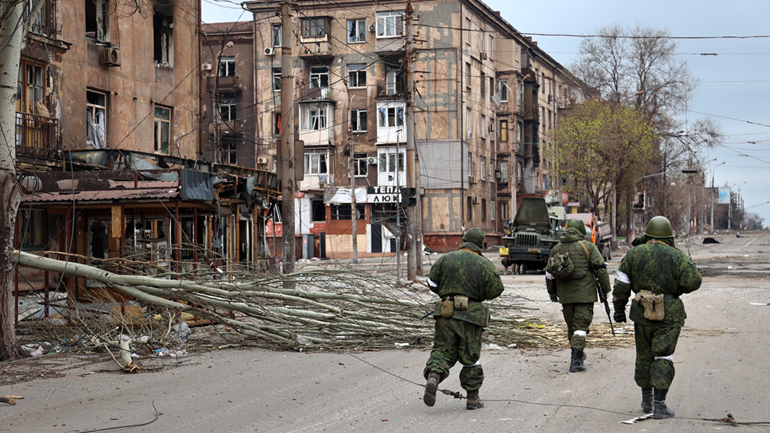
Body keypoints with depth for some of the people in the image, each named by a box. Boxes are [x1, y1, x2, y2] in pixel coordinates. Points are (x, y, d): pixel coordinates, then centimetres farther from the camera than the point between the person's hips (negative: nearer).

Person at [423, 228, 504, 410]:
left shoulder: (445, 259, 3)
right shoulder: (484, 264, -2)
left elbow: (432, 283, 4)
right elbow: (496, 289, -4)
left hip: (446, 313, 1)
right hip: (470, 313, -1)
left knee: (443, 350, 6)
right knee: (470, 356, 9)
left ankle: (433, 377, -23)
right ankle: (473, 398, 15)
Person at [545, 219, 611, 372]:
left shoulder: (556, 248, 8)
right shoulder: (588, 246, -4)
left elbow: (549, 273, 14)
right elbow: (601, 269, -8)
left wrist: (552, 292, 26)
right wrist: (606, 289, 0)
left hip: (565, 294, 4)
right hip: (584, 294, -4)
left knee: (571, 325, 17)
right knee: (581, 325, -4)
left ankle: (578, 355, 30)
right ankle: (576, 360, -12)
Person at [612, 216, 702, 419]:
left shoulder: (634, 254, 2)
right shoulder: (677, 256, -4)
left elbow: (621, 285, 1)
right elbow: (692, 282, -10)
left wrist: (619, 309, 9)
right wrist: (689, 265, 10)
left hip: (643, 313, 2)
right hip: (669, 315, -2)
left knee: (644, 356, 15)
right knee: (663, 358, -1)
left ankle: (647, 400, 24)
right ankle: (659, 404, -7)